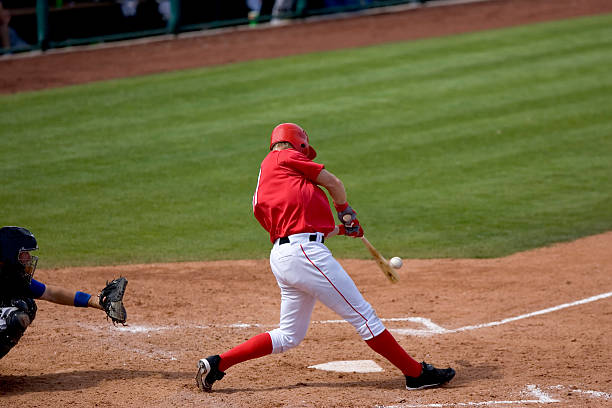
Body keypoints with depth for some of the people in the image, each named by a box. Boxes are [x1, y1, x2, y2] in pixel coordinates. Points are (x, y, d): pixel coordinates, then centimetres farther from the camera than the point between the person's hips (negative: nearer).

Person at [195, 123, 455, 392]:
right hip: (304, 252, -9)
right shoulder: (285, 157, 4)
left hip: (280, 256, 9)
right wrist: (346, 213, 26)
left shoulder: (260, 194, 25)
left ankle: (217, 364, 14)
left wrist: (341, 229, 34)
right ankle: (416, 374, -4)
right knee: (362, 314, -6)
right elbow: (333, 183, 7)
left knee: (289, 336, 17)